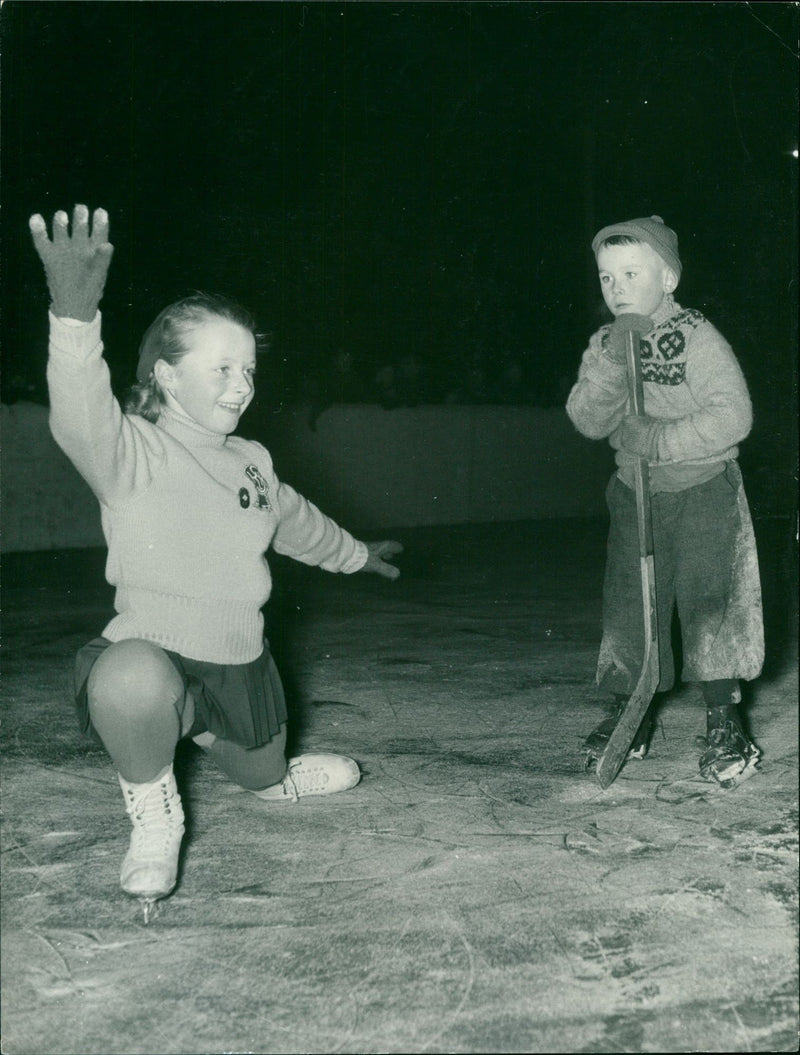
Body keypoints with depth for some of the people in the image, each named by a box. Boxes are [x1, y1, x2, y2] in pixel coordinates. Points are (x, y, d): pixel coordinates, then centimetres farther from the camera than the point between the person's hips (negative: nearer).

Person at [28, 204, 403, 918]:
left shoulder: (252, 461, 7)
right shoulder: (133, 451, -15)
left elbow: (298, 523, 28)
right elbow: (80, 419, -39)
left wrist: (358, 555, 45)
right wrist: (75, 316, -57)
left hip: (241, 665, 7)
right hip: (154, 654, -7)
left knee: (266, 780, 24)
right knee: (130, 683, -42)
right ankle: (153, 813, -9)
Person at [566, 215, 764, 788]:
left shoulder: (698, 337, -10)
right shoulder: (605, 344, 4)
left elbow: (733, 416, -19)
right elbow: (589, 420, -9)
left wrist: (657, 438, -23)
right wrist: (613, 360, -22)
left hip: (703, 490, -4)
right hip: (637, 494, 4)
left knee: (709, 601, -7)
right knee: (628, 605, 5)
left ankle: (726, 726, 3)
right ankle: (628, 715, 19)